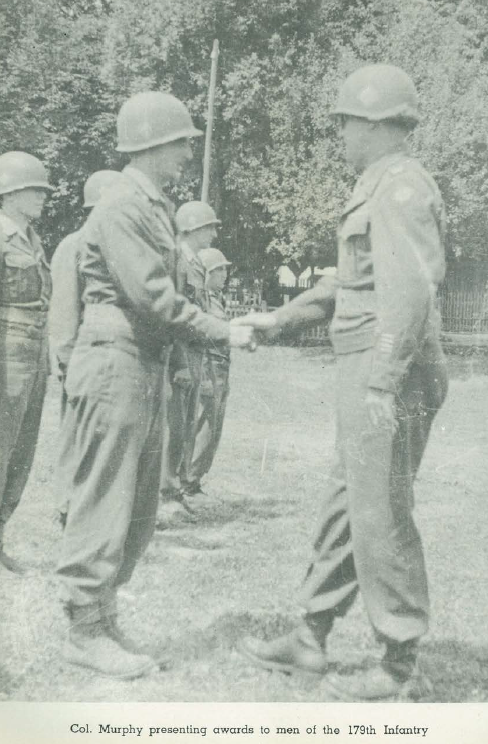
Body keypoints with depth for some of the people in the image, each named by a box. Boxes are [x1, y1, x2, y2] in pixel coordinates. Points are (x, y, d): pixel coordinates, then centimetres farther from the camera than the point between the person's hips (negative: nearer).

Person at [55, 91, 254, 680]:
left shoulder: (154, 208, 17)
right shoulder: (122, 208, -13)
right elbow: (154, 297, -18)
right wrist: (224, 333, -12)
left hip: (147, 370, 10)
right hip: (114, 364, -10)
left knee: (137, 512, 13)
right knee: (103, 506, -2)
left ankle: (103, 622, 23)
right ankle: (86, 632, 9)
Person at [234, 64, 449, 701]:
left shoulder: (401, 187, -12)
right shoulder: (383, 191, 20)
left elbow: (411, 290, -23)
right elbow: (351, 284, 28)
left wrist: (384, 383, -25)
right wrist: (280, 318, 28)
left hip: (387, 375, -10)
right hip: (371, 375, 10)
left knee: (381, 518, -3)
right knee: (346, 506, 14)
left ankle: (401, 670, 10)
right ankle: (311, 638, 26)